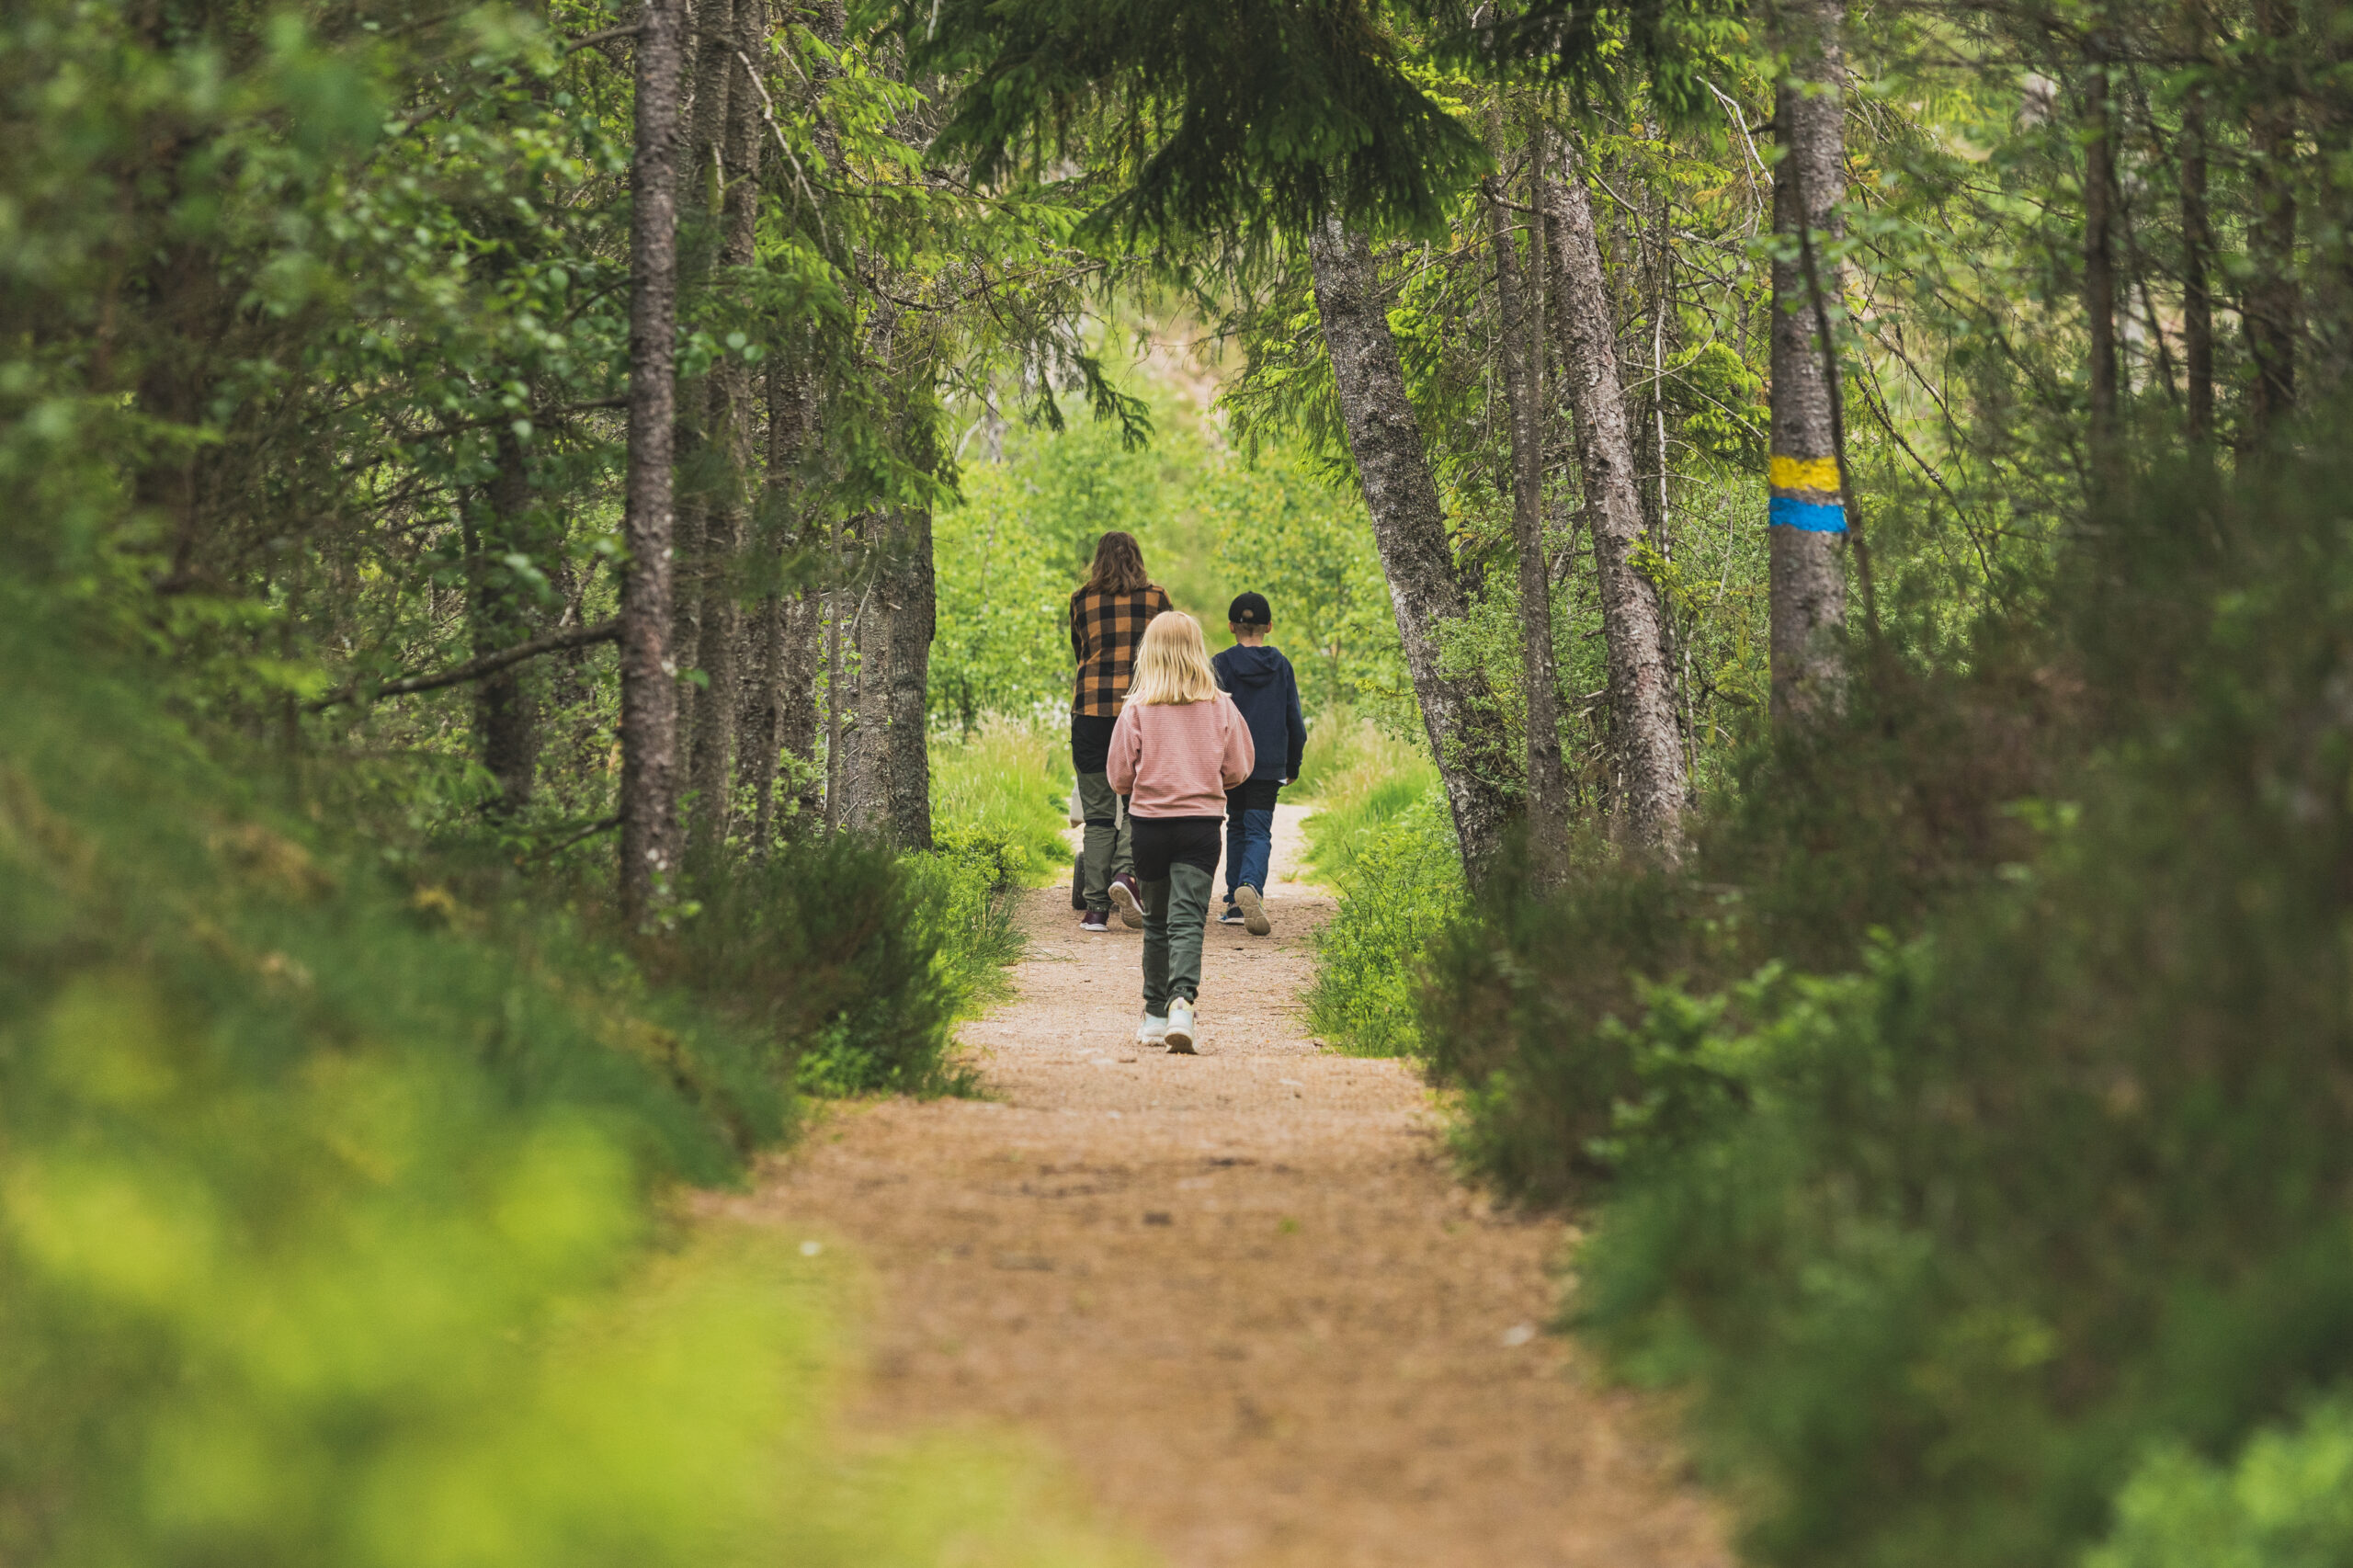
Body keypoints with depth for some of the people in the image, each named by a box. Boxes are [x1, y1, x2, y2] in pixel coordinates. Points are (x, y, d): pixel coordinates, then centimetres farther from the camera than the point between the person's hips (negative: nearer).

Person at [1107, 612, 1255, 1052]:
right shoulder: (1220, 707, -1)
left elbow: (1120, 776, -1)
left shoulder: (1137, 708, -5)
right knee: (1187, 919, -6)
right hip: (1202, 822, 0)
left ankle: (1156, 1016, 19)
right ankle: (1182, 1000, -27)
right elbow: (1238, 769, 5)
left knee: (1156, 922, 14)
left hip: (1149, 821, 0)